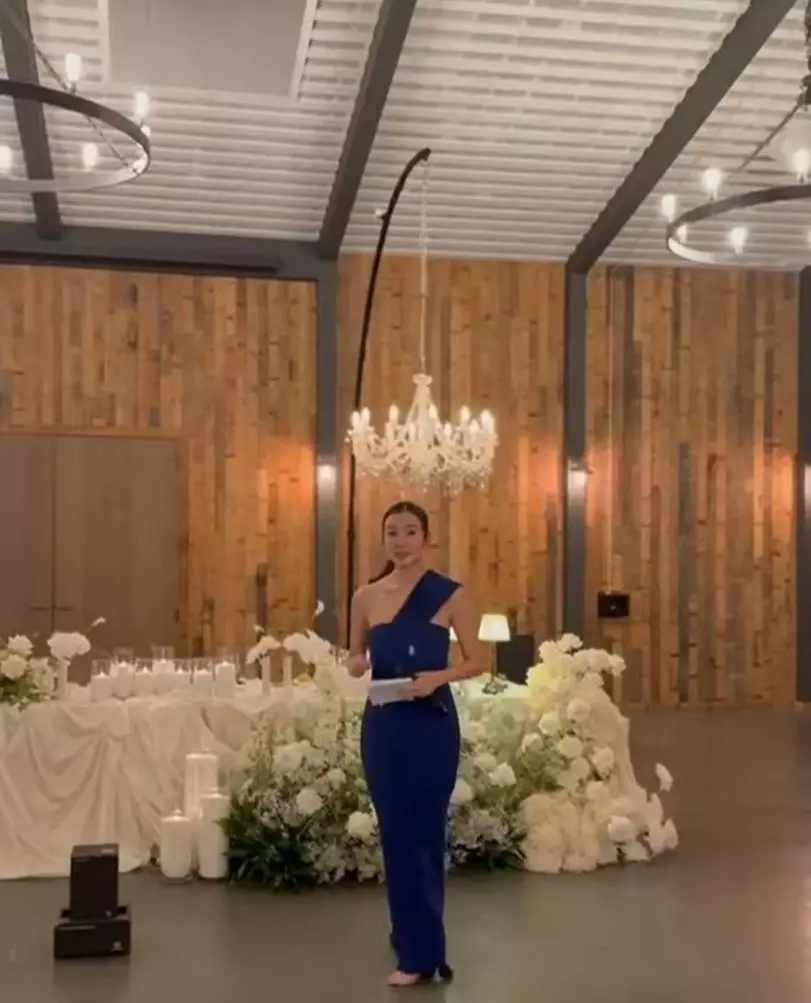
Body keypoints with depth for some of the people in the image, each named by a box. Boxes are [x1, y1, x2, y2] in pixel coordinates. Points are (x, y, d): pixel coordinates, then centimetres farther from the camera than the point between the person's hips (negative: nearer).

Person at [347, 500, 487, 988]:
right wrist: (358, 664, -8)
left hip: (431, 725, -4)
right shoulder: (366, 597, 5)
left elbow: (479, 659, -2)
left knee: (423, 833, 0)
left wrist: (438, 677, -19)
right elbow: (356, 658, 15)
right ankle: (409, 935, 28)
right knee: (394, 831, 11)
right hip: (382, 725, 4)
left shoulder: (450, 594, -5)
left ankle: (423, 952, 9)